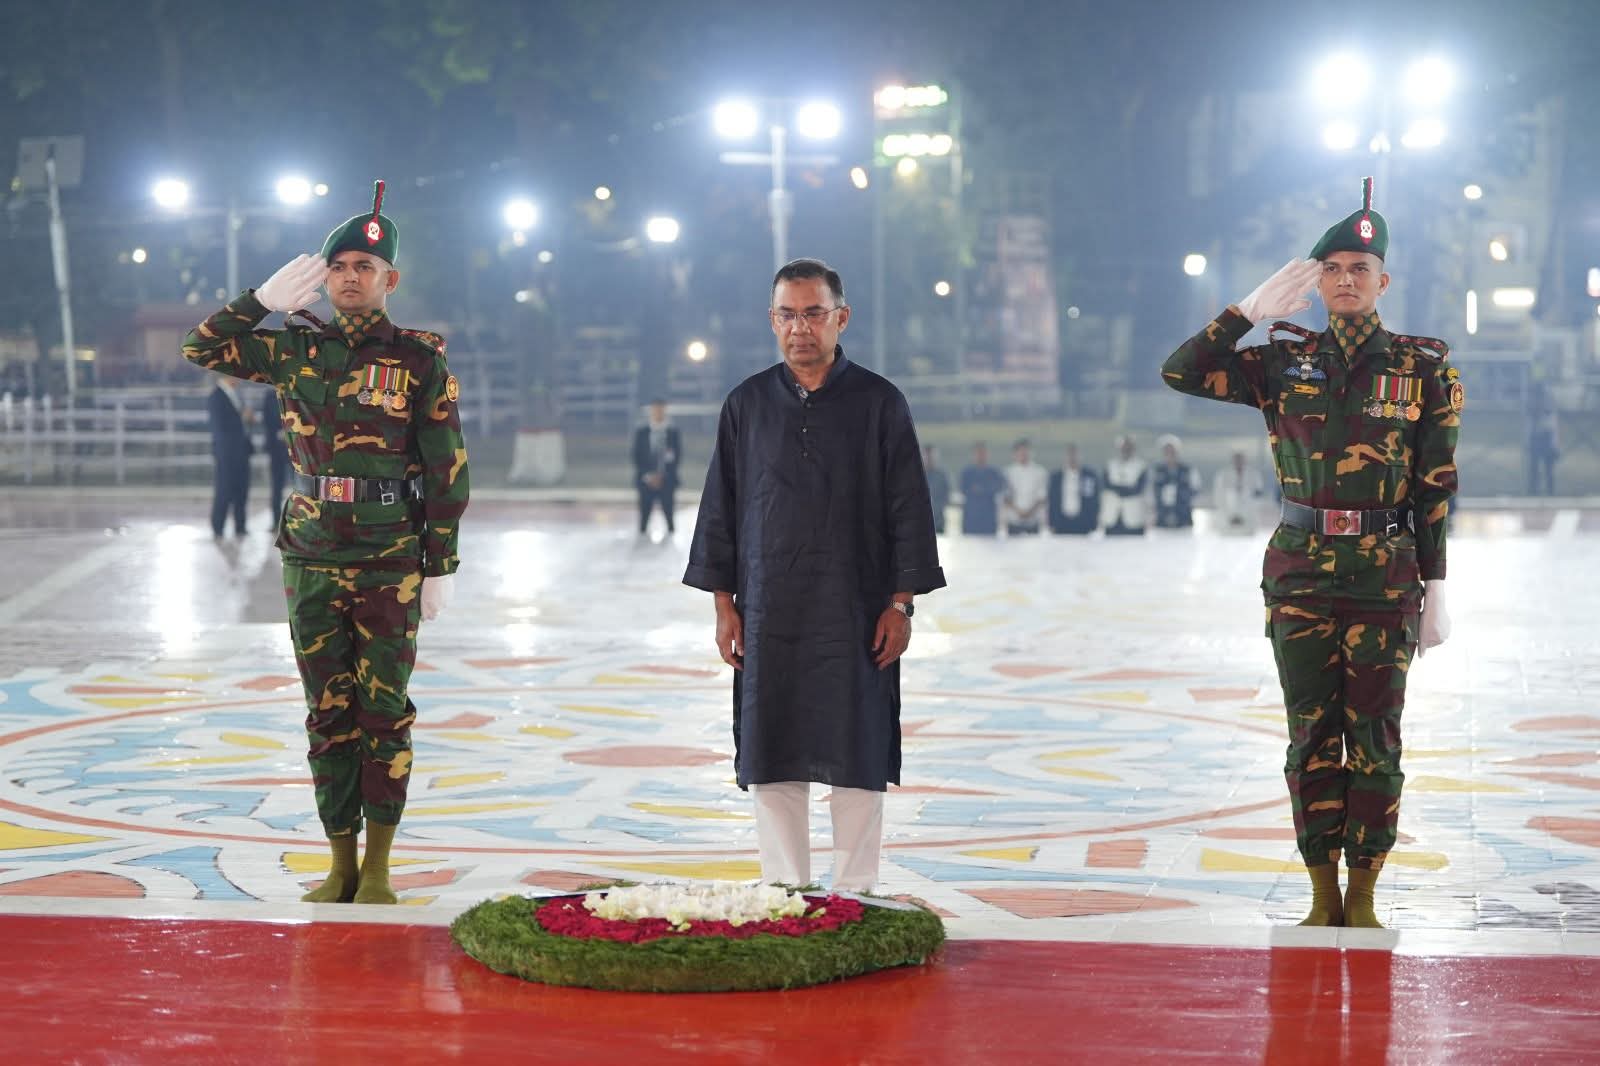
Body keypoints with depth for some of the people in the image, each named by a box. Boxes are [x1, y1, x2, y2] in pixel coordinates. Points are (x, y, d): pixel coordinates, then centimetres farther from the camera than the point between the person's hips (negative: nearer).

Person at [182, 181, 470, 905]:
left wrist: (440, 567, -4)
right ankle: (341, 865, 12)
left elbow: (448, 471, -1)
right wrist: (267, 297, 2)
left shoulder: (420, 361, -1)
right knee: (328, 712, 5)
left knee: (384, 710, -2)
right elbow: (202, 348, 10)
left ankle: (378, 869, 5)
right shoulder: (296, 349, 8)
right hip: (313, 558, 3)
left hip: (390, 561, -3)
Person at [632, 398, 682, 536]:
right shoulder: (641, 432, 8)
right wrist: (647, 475, -8)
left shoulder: (673, 432, 6)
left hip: (666, 481, -1)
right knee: (644, 517, -5)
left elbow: (677, 455, 2)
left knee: (668, 515, -7)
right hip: (646, 481, 1)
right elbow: (637, 457, 4)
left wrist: (662, 476, -9)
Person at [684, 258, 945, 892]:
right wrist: (723, 604, 4)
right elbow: (721, 508, 10)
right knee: (771, 762, 3)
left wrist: (900, 604, -5)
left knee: (857, 760, 1)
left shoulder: (879, 404, 1)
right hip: (769, 615, 2)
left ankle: (854, 896, 9)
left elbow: (908, 510, 1)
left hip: (855, 616, -2)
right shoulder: (747, 405, 7)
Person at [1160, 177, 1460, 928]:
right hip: (1300, 570, 1)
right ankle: (1323, 897, 13)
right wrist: (1253, 309, -4)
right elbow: (1181, 372, -3)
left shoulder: (1425, 369, 1)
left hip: (1386, 576, -1)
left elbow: (1436, 490, 2)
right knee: (1312, 735, 4)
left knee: (1374, 737, 1)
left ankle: (1363, 897, 10)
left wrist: (1435, 591, -1)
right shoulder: (1284, 362, 5)